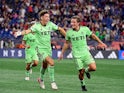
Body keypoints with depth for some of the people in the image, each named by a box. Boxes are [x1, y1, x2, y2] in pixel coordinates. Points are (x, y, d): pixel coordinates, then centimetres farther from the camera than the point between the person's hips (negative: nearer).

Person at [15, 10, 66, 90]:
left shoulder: (50, 24, -2)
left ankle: (41, 79, 44)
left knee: (45, 65, 16)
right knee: (51, 62, -22)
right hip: (41, 48, -5)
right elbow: (29, 30, -32)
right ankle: (53, 82, -11)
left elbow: (60, 29, 11)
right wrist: (20, 33, -51)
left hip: (48, 48, 5)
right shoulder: (37, 26, -16)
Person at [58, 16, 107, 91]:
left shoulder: (85, 29, -5)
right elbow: (66, 43, 10)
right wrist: (62, 53, 12)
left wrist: (101, 43, 14)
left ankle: (86, 70, 22)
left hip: (85, 52, 1)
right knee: (81, 72, -4)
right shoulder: (69, 32, -5)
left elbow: (93, 35, 11)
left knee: (93, 68, -13)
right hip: (77, 55, -1)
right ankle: (83, 85, 24)